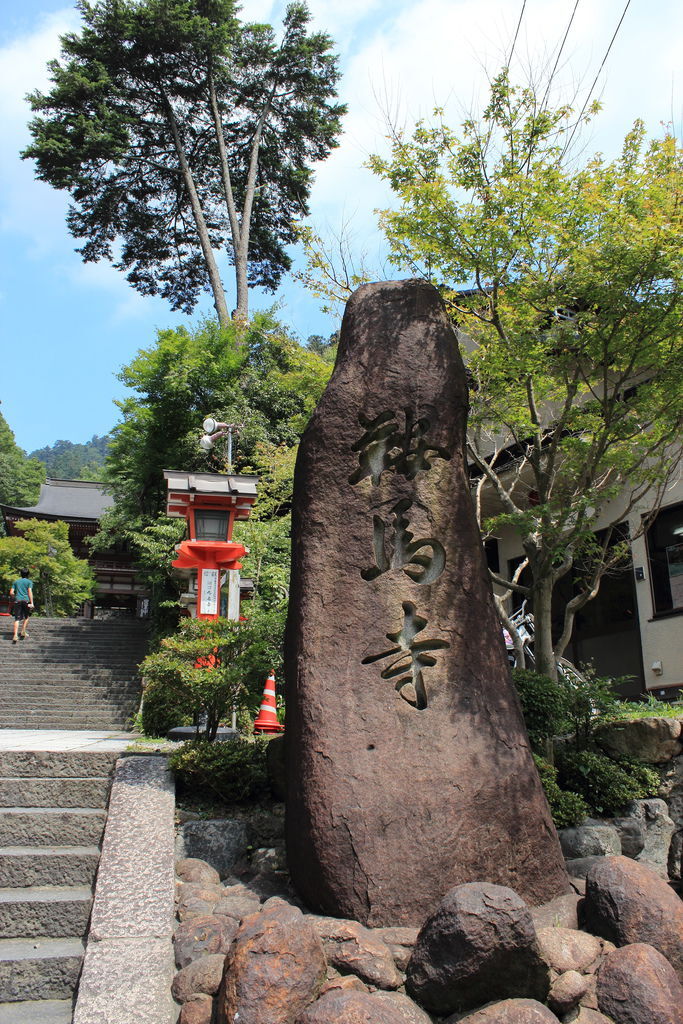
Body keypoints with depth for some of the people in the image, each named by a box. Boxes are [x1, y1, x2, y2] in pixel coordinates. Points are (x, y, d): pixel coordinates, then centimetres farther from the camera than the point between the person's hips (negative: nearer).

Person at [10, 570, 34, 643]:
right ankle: (23, 632, 12)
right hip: (26, 600, -2)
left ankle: (15, 636, -14)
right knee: (26, 617, 19)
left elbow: (11, 593, 9)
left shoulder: (16, 581, 15)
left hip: (17, 601, 2)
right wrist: (32, 603, -11)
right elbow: (30, 592, -7)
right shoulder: (29, 582, 5)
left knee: (17, 619, -3)